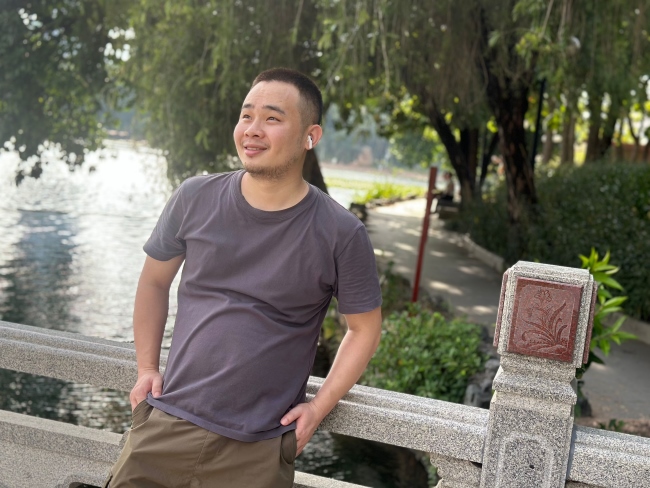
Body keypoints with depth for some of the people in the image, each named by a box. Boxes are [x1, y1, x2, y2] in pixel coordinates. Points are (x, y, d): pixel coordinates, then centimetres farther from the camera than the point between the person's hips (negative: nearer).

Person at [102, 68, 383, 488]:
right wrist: (147, 368, 6)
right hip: (165, 425, 3)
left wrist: (319, 408, -5)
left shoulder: (342, 234, -9)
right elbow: (155, 281, 11)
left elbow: (365, 328, 1)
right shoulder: (195, 199, -2)